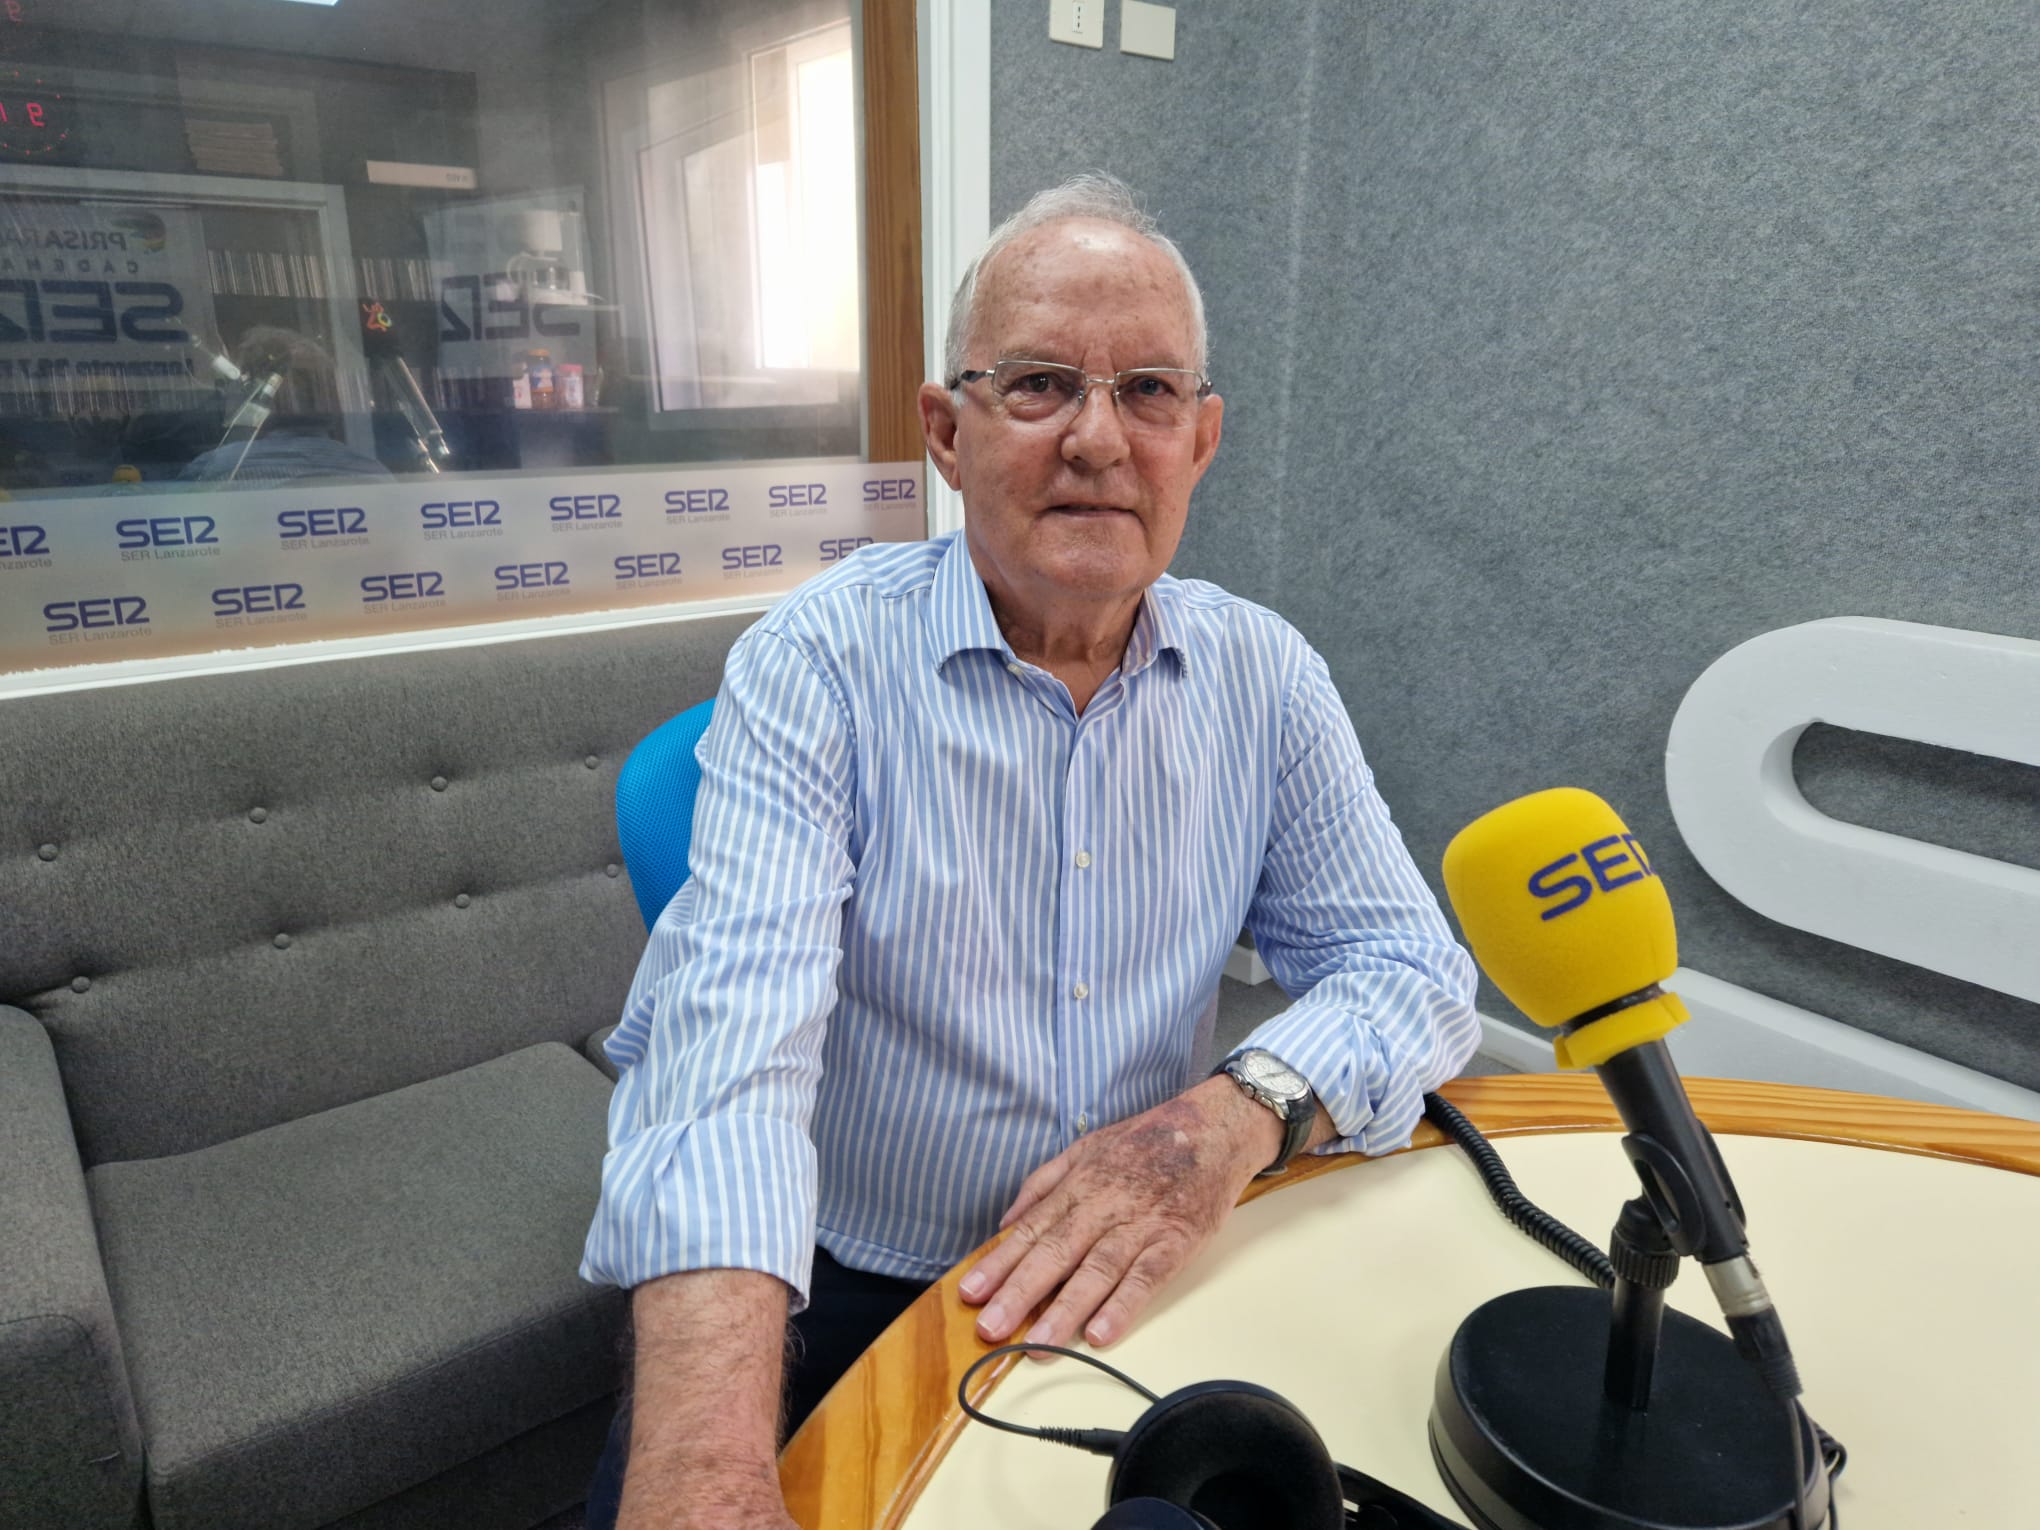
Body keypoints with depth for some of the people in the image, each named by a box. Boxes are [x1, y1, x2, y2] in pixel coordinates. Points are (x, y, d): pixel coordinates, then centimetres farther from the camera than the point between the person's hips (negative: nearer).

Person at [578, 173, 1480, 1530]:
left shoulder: (1266, 678, -1)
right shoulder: (820, 666, -13)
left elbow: (1414, 967, 0)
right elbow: (732, 1025, -25)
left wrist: (1243, 1110, -21)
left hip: (1138, 1287, 3)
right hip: (842, 1302, -2)